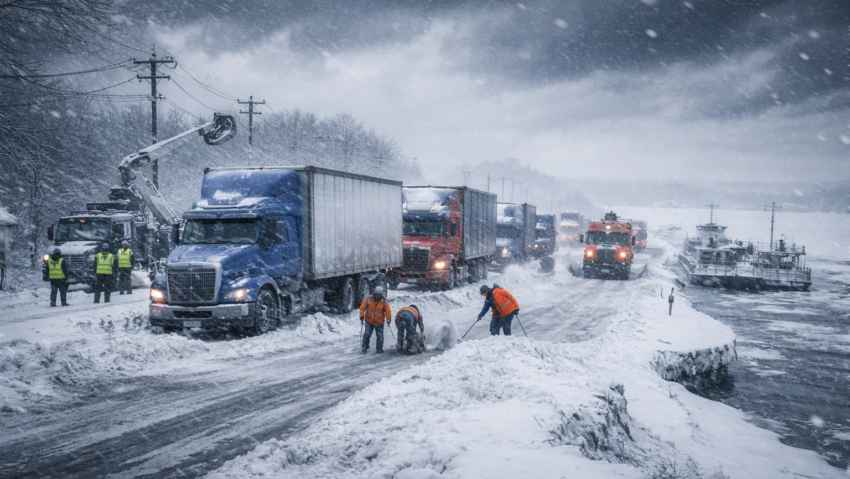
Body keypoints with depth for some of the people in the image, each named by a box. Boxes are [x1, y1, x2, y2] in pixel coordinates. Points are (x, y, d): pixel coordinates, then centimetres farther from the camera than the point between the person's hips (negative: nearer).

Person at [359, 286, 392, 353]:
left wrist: (388, 319, -19)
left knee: (380, 336, 2)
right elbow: (362, 307, -5)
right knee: (367, 334, -2)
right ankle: (365, 347, 13)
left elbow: (388, 311, -10)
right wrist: (361, 316, -12)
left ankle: (379, 349, 15)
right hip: (369, 321, 0)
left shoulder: (384, 302, -10)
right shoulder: (368, 299, -9)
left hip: (379, 322, 0)